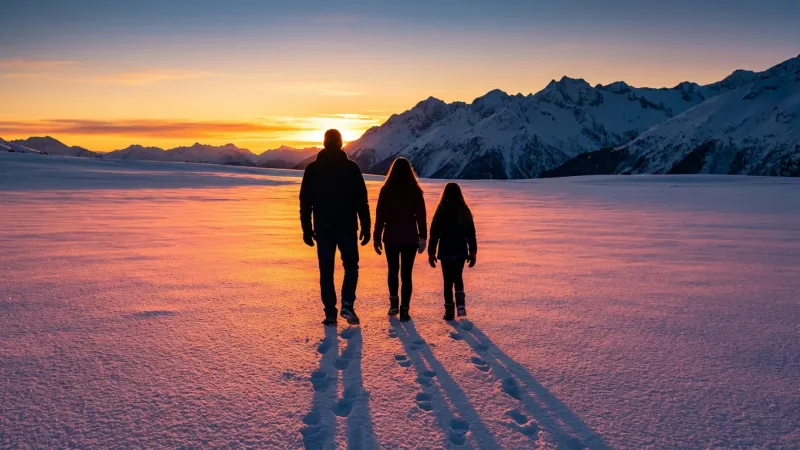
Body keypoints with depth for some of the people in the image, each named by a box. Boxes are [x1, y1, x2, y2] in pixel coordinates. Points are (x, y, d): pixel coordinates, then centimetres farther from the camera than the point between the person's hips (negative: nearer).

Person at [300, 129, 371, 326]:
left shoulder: (312, 169, 2)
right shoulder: (351, 167, -3)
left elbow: (305, 202, 3)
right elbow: (362, 201, -3)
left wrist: (307, 230, 8)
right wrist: (366, 228, 2)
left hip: (323, 229, 1)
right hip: (347, 228, -1)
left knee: (326, 272, 8)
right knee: (351, 267, 15)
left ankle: (330, 314, 7)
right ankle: (347, 304, -1)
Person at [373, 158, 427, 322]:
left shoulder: (386, 190, -4)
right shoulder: (415, 191, -2)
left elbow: (380, 216, -2)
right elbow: (421, 216, -1)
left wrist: (377, 238, 4)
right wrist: (423, 238, 5)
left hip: (391, 237, 0)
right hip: (410, 238, 0)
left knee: (393, 271, 19)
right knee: (406, 273, 4)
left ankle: (394, 303, 15)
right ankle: (404, 310, 0)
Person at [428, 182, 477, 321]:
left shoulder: (441, 211, -7)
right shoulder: (465, 211, 0)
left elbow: (434, 234, -6)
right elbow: (471, 234, 4)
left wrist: (431, 252, 2)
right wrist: (473, 252, 11)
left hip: (445, 252, -2)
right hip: (461, 252, 2)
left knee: (448, 280, 6)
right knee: (458, 277, 19)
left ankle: (449, 310, 7)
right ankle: (461, 305, 3)